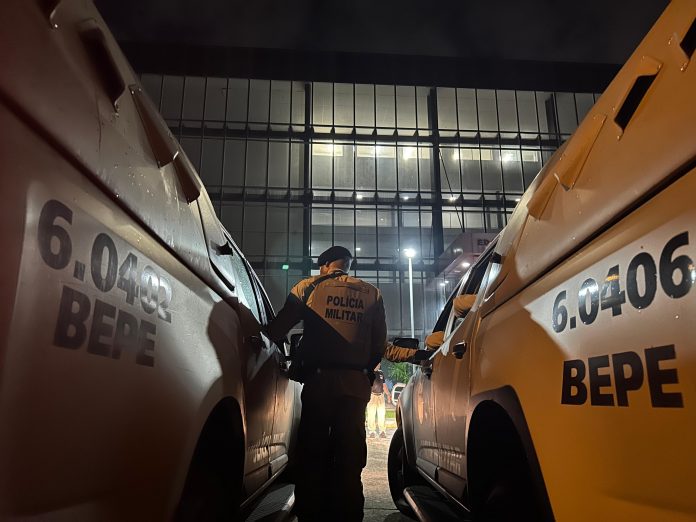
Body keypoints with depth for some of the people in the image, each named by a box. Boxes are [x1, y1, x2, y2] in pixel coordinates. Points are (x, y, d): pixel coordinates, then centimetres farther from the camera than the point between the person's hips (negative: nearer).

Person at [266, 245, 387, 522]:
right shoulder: (371, 293, 12)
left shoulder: (309, 287, 5)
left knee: (312, 453, 7)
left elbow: (277, 329, 1)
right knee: (350, 457, 10)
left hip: (320, 379, -2)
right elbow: (379, 344, 11)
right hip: (357, 382, 2)